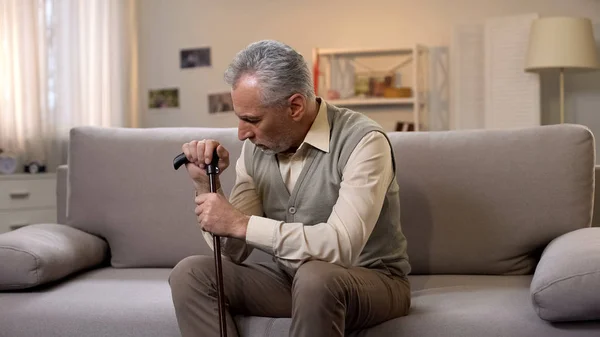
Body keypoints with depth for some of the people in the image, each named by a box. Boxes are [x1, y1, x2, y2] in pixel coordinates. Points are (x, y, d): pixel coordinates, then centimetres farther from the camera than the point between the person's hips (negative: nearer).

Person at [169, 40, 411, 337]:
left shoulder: (363, 142, -19)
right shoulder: (255, 147, -1)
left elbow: (341, 246, -31)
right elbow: (232, 251, 0)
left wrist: (241, 223, -29)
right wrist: (205, 183, -14)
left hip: (372, 280, -6)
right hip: (291, 280, 6)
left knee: (315, 276, -38)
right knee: (190, 274, -13)